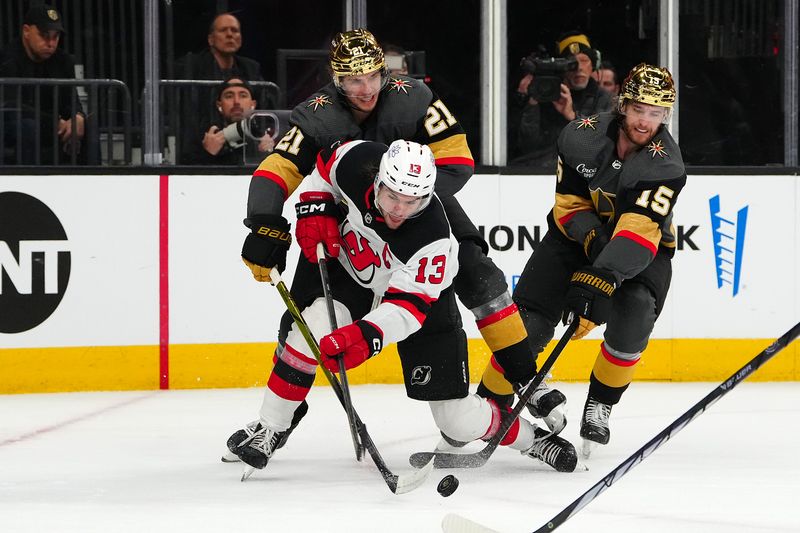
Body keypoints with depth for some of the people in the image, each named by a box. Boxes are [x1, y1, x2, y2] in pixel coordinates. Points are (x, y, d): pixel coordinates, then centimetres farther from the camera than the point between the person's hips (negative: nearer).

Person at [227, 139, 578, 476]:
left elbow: (408, 305, -39)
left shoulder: (433, 238, -38)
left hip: (422, 293, -3)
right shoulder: (357, 162, -28)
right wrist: (315, 210, -16)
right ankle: (270, 427, -15)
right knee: (316, 322, -29)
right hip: (349, 267, 3)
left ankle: (528, 438, 24)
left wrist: (367, 335, -54)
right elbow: (324, 166, -4)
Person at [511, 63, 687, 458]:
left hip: (642, 247, -2)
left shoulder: (666, 164, -26)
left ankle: (598, 407, -8)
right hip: (578, 231, 2)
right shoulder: (582, 136, -18)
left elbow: (639, 231, -36)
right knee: (529, 319, -11)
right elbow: (568, 203, -9)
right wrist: (593, 237, -28)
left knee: (632, 320, -28)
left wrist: (601, 277, -48)